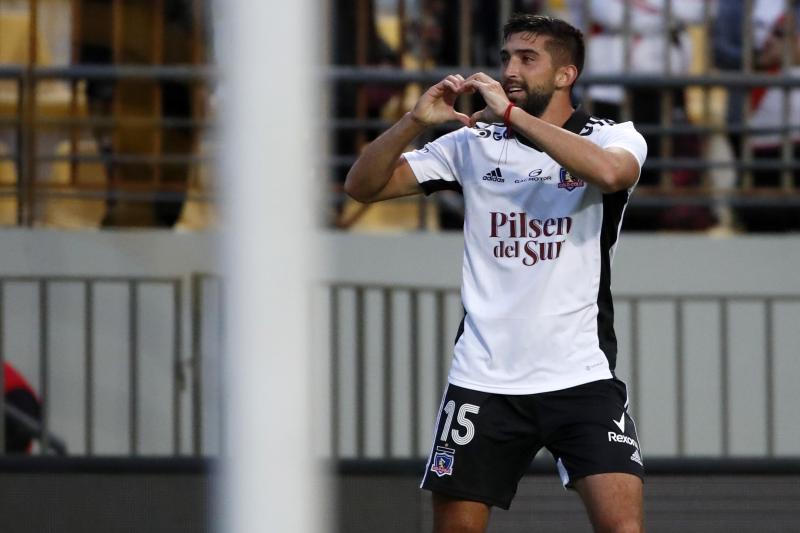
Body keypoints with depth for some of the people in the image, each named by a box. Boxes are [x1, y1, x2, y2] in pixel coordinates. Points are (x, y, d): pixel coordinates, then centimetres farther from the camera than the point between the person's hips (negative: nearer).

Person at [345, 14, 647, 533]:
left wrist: (511, 113, -23)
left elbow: (610, 171, -25)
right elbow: (363, 185, 6)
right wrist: (416, 120, -11)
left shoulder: (614, 138, 0)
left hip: (581, 374, -3)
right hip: (484, 380, 3)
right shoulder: (472, 144, 9)